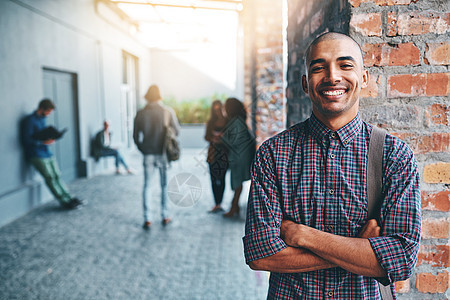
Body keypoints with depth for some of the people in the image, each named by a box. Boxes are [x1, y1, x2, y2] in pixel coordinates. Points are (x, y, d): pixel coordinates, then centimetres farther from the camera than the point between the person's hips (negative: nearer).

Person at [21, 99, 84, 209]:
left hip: (47, 153, 8)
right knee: (50, 178, -10)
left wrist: (50, 137, 3)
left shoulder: (43, 118, 13)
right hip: (37, 155, -8)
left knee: (57, 176, 5)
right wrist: (43, 142, -22)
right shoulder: (30, 120, -12)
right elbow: (26, 140, -16)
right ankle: (64, 202, -8)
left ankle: (69, 199, 5)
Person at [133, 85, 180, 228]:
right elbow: (176, 131, -1)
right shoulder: (168, 111, -5)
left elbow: (136, 136, 1)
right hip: (163, 153, 0)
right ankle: (165, 216, 17)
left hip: (148, 154, 0)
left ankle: (147, 219, 8)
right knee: (164, 185, 12)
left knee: (147, 186, 9)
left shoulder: (141, 113, -3)